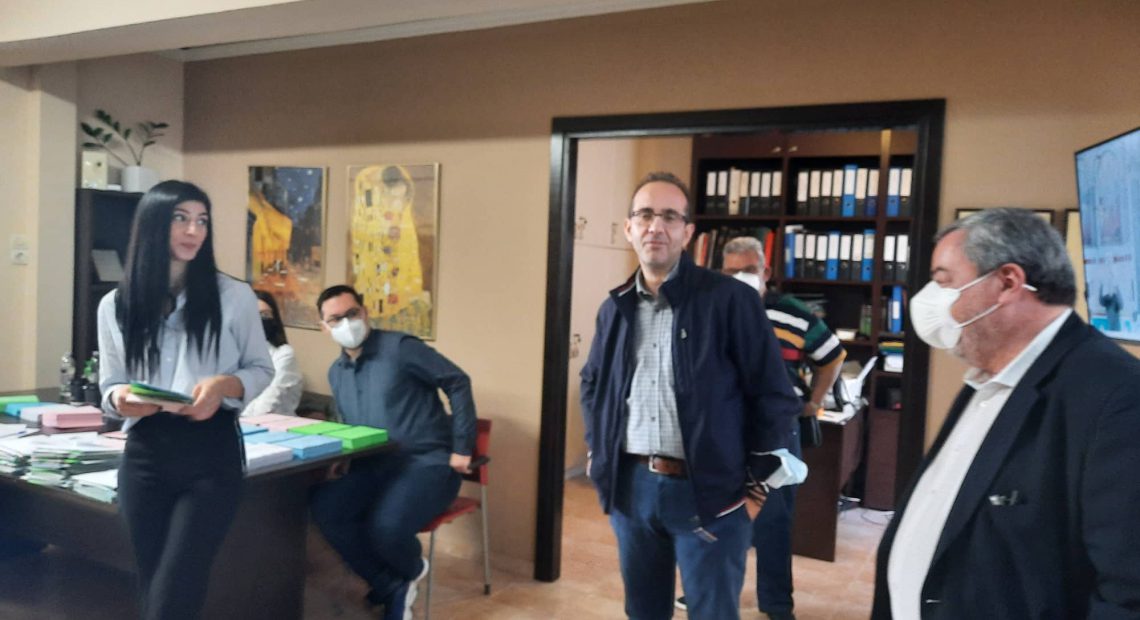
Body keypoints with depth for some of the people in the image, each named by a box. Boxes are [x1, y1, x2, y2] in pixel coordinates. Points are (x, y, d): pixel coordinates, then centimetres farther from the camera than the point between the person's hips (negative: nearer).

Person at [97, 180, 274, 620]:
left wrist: (226, 386, -16)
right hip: (144, 456, 3)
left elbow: (261, 369, 6)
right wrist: (120, 398, -11)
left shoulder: (234, 295, -2)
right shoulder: (115, 305, 6)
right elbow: (110, 384, 13)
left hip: (212, 455, -3)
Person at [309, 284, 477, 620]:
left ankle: (411, 572, 8)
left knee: (385, 526, -32)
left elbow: (458, 383, -9)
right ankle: (393, 588, -4)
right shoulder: (336, 372, 14)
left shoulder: (399, 347, -9)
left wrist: (461, 447, -10)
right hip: (375, 466, 7)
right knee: (325, 507, -21)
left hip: (427, 463, -7)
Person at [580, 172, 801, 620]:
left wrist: (757, 478, -4)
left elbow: (774, 396, -6)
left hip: (708, 490, -4)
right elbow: (592, 384, 23)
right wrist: (596, 451, 14)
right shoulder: (615, 308, 8)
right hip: (630, 486, 5)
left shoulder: (731, 300, -8)